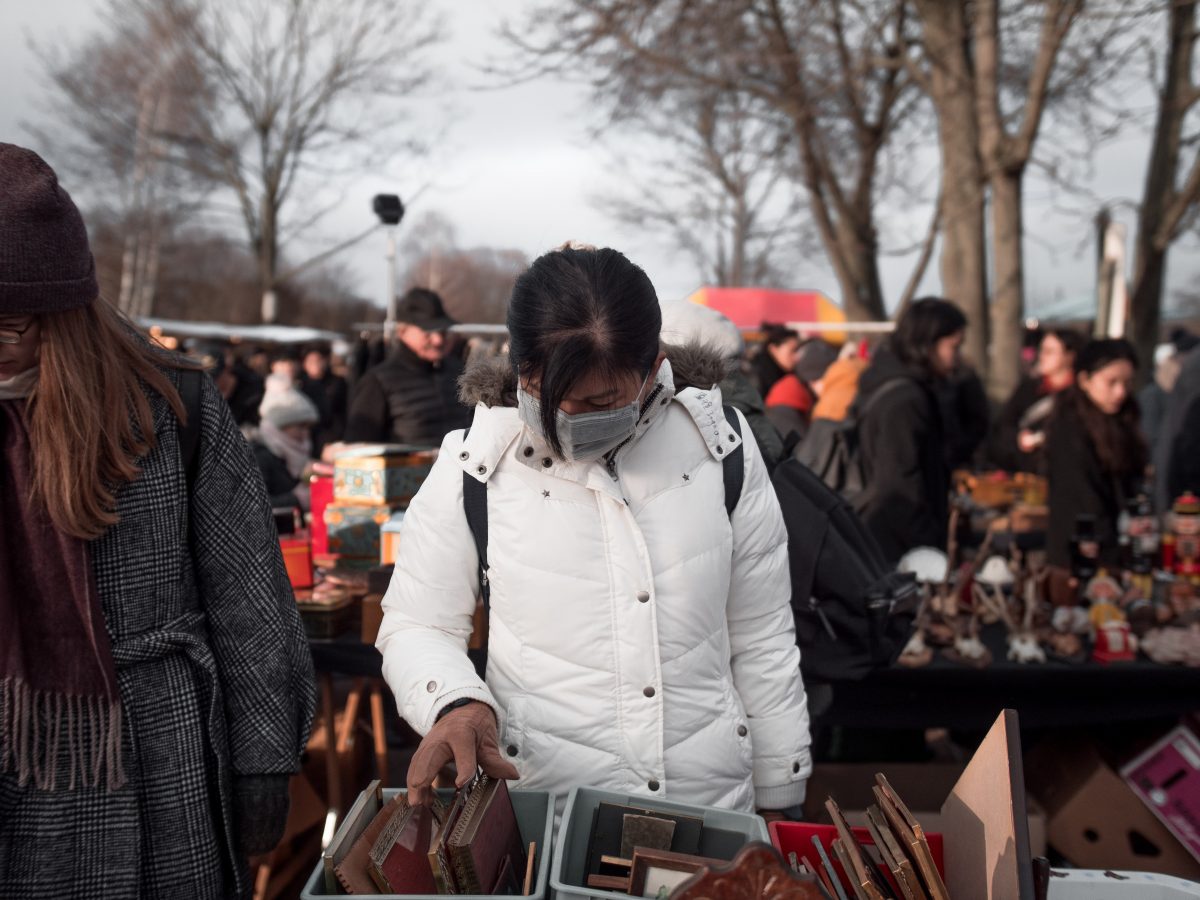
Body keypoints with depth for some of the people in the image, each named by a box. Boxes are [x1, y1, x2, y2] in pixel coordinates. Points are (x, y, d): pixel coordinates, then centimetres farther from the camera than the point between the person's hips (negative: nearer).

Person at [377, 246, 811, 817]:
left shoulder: (720, 448, -5)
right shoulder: (474, 466, -10)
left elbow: (761, 640, 2)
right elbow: (415, 626, -1)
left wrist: (779, 803, 7)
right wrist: (456, 703, -23)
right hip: (537, 806, -1)